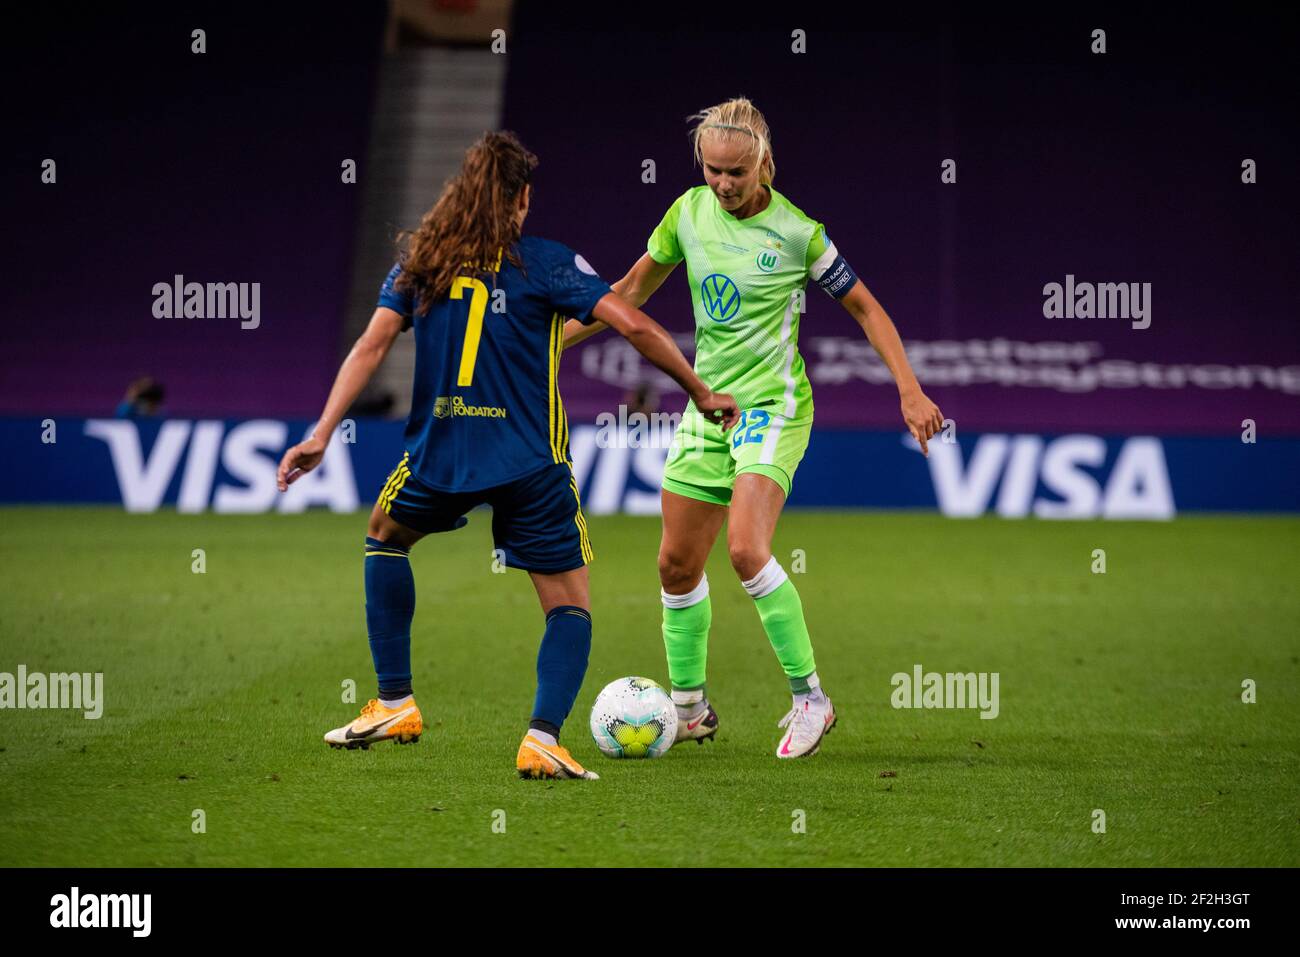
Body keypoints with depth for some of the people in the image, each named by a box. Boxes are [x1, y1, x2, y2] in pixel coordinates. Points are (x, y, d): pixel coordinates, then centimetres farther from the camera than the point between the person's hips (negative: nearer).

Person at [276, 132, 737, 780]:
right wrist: (701, 394, 3)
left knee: (384, 537, 31)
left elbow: (371, 345, 0)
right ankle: (542, 738, -17)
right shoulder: (546, 263, 0)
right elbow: (633, 325, -7)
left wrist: (321, 434, -1)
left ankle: (394, 705, 25)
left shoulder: (420, 262, 8)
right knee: (569, 607, 6)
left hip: (440, 457, 2)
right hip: (530, 463, -2)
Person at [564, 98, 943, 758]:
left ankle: (809, 698, -13)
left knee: (746, 550, -24)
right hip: (707, 403, 6)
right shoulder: (688, 212, 2)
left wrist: (909, 391, -5)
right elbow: (632, 291, 16)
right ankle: (689, 709, 23)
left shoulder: (797, 231, -10)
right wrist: (551, 342, 14)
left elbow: (864, 307, 1)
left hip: (773, 407, -6)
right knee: (678, 563, 6)